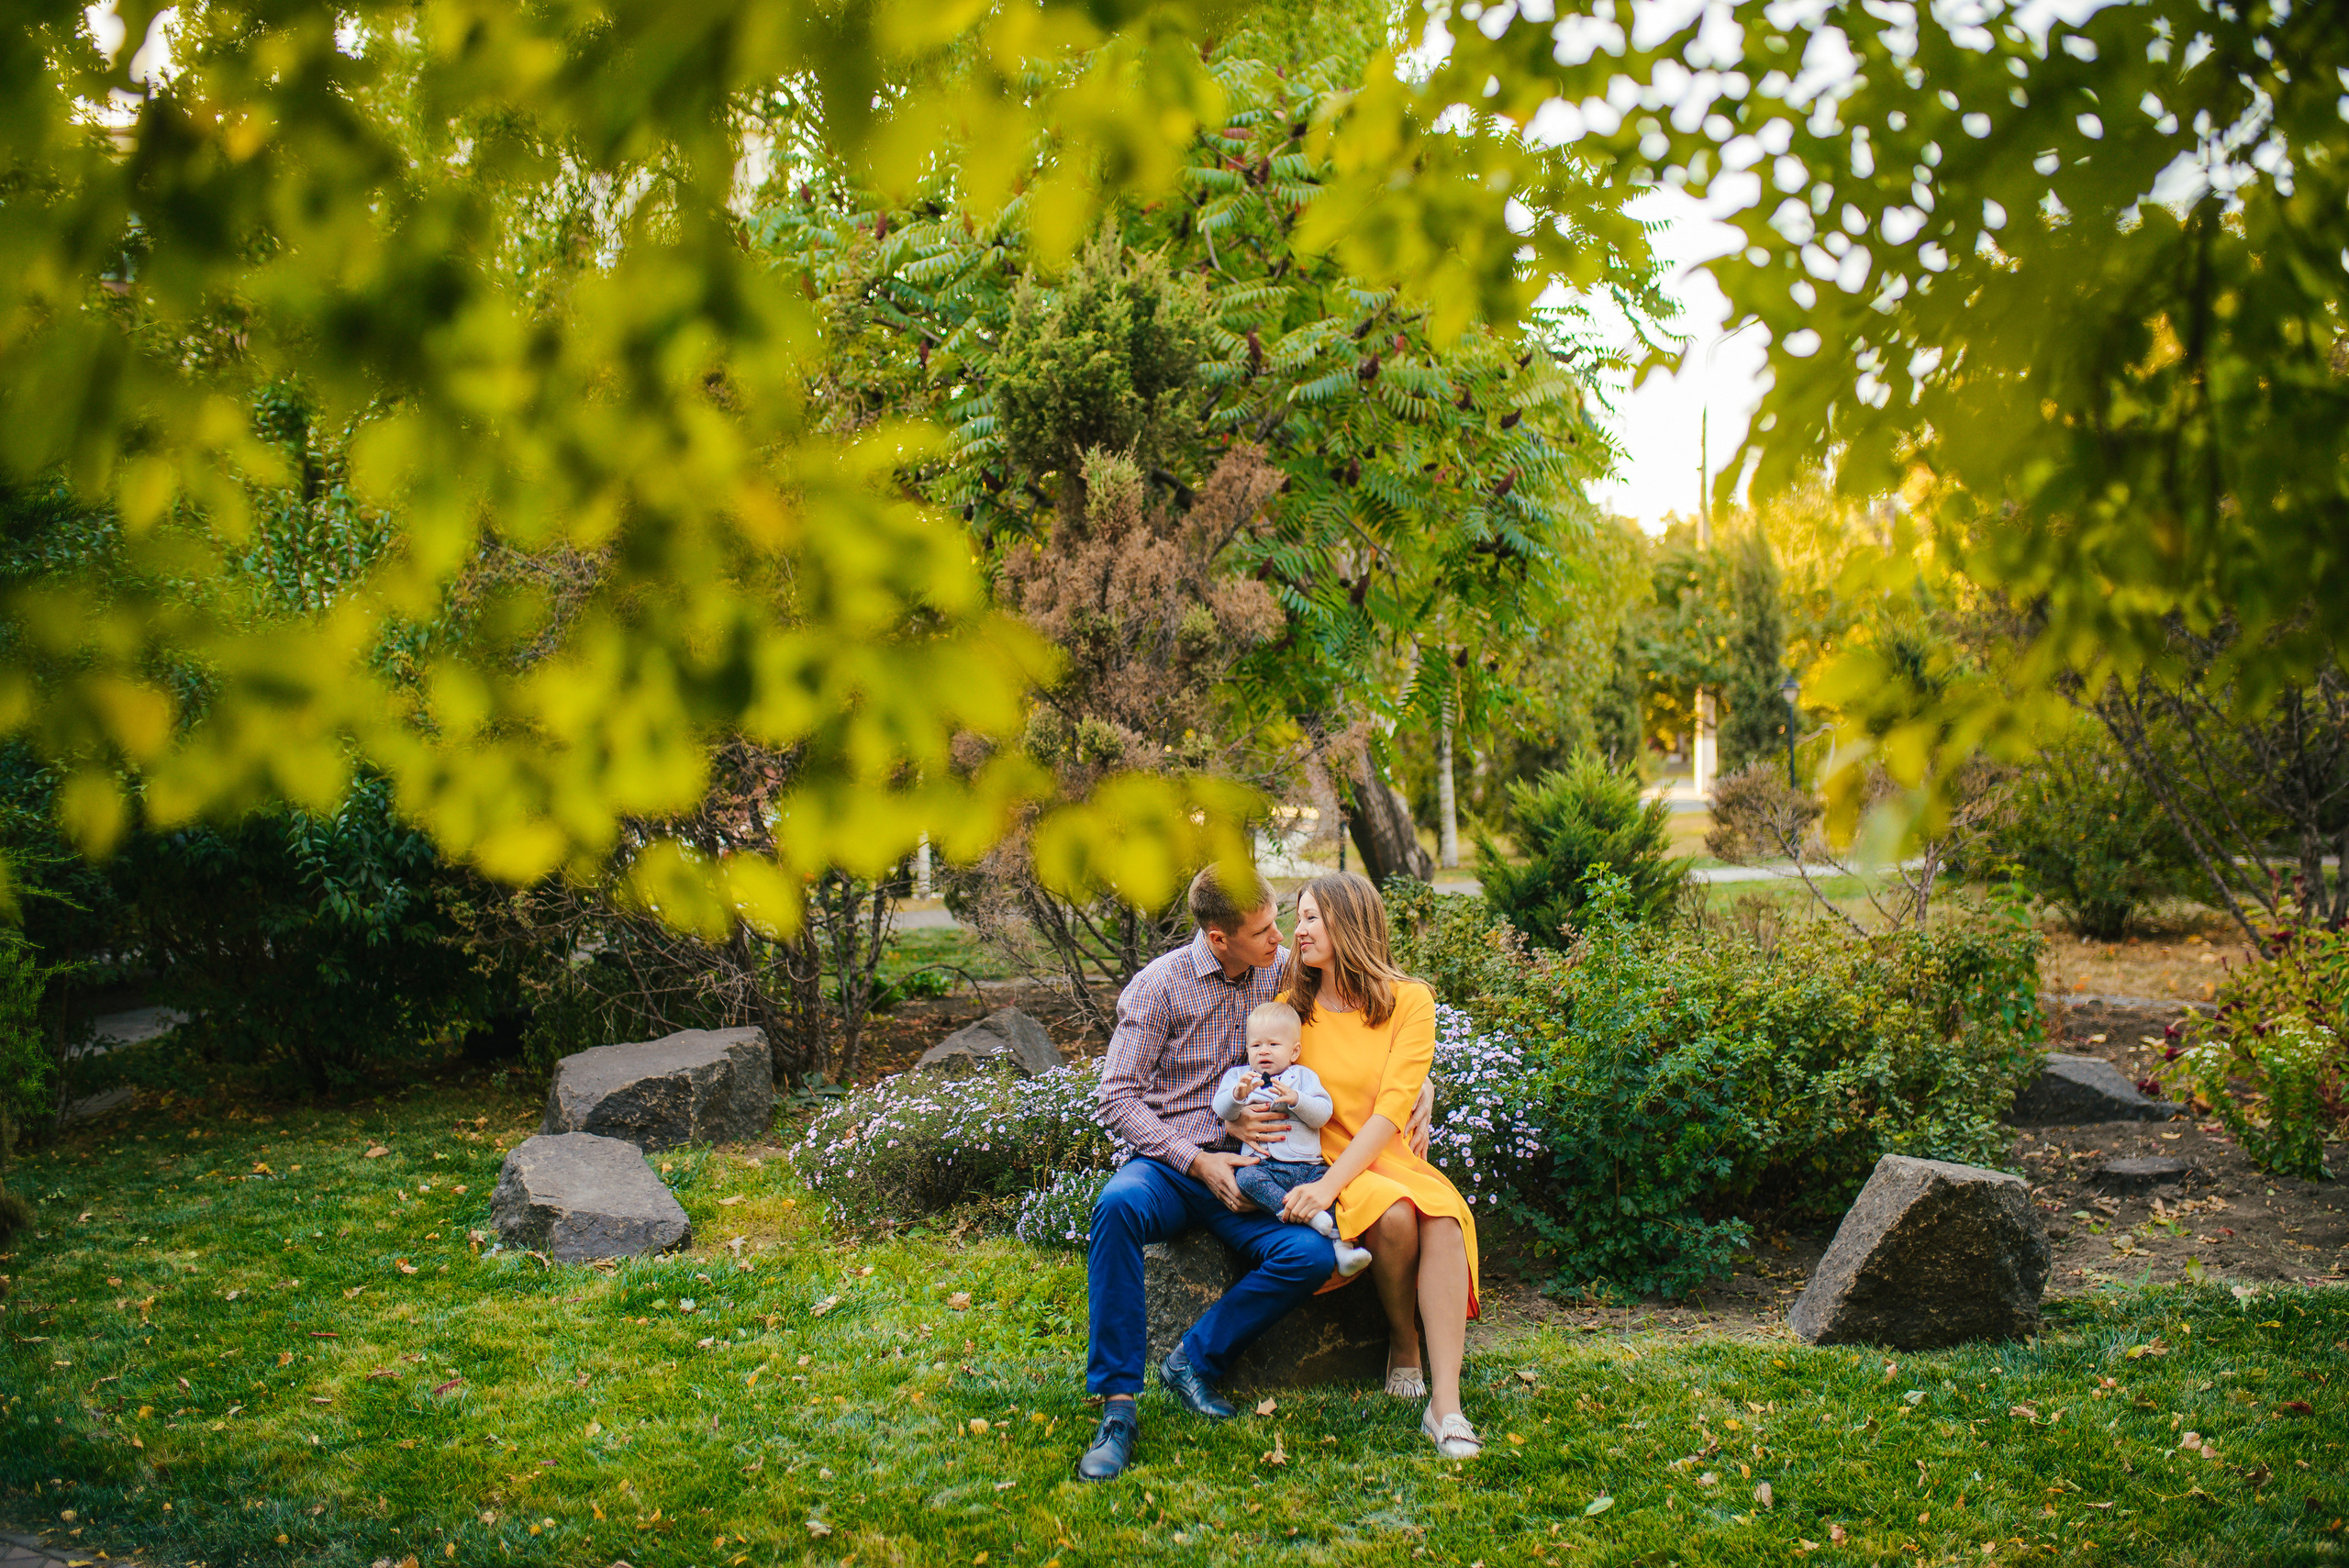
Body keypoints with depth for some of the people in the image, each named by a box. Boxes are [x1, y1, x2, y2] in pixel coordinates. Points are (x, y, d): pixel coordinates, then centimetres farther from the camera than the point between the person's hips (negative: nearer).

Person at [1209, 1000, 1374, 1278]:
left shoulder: (1303, 1076, 19)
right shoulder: (1238, 1075, 19)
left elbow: (1322, 1114, 3)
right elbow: (1222, 1110, 2)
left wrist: (1295, 1099, -14)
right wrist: (1238, 1094, -19)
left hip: (1308, 1165, 1)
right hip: (1265, 1165, -1)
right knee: (1246, 1178, -33)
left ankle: (1344, 1246, -29)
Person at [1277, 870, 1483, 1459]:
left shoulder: (1410, 1001, -2)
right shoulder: (1291, 1008, 5)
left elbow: (1391, 1111, -12)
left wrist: (1329, 1185, -25)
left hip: (1390, 1159, 0)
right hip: (1321, 1160, 0)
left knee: (1443, 1216, -32)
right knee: (1394, 1214, -32)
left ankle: (1444, 1405, -35)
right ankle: (1403, 1343, -5)